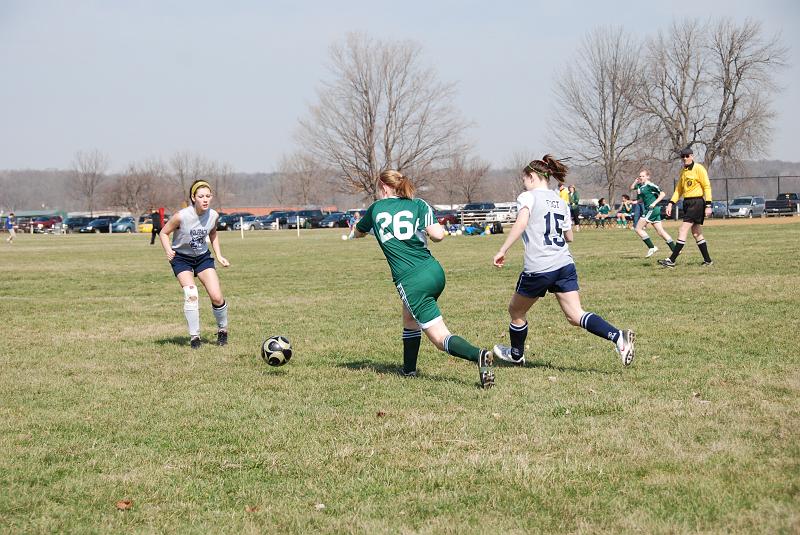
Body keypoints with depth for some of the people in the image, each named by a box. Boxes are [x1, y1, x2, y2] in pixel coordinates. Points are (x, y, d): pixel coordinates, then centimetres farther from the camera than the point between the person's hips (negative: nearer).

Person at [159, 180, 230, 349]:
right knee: (191, 295, -23)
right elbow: (163, 233, -11)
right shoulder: (181, 216, -26)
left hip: (203, 256, 3)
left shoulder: (213, 215, -12)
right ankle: (194, 336, -9)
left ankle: (222, 330, 18)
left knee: (217, 297, -8)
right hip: (181, 257, -3)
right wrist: (168, 251, -26)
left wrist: (219, 256, 1)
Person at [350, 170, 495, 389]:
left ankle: (478, 355, -33)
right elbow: (438, 235, -8)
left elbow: (357, 233, 28)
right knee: (410, 317, 30)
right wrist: (429, 230, 16)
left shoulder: (376, 208, 9)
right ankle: (409, 369, 37)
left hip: (411, 282, -4)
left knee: (441, 339, -7)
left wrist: (354, 230, 52)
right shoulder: (418, 205, 8)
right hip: (434, 272, 4)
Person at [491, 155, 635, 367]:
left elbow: (521, 223, -21)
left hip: (538, 268, -6)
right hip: (565, 265, 6)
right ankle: (618, 337, -22)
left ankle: (516, 354, 35)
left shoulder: (528, 197, -2)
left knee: (516, 311, 18)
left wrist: (502, 250, -19)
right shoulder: (560, 202, 18)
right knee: (576, 316, -1)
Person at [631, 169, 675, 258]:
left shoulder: (650, 185, -12)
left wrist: (654, 203, -21)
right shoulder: (640, 186, 13)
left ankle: (652, 248, -6)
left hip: (652, 209, -9)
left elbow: (663, 194, -16)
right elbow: (631, 187, 28)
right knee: (660, 231, 7)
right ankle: (674, 249, 4)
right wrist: (636, 181, 11)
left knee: (638, 228, -6)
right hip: (649, 210, 9)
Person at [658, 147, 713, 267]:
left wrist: (708, 205, -17)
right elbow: (679, 189, 20)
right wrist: (671, 203, 10)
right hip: (687, 203, 8)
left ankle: (672, 260, -15)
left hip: (697, 202, -8)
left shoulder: (698, 168, -8)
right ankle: (708, 260, 15)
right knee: (696, 233, 9)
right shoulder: (683, 171, 15)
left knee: (683, 230, -12)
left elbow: (707, 187, -11)